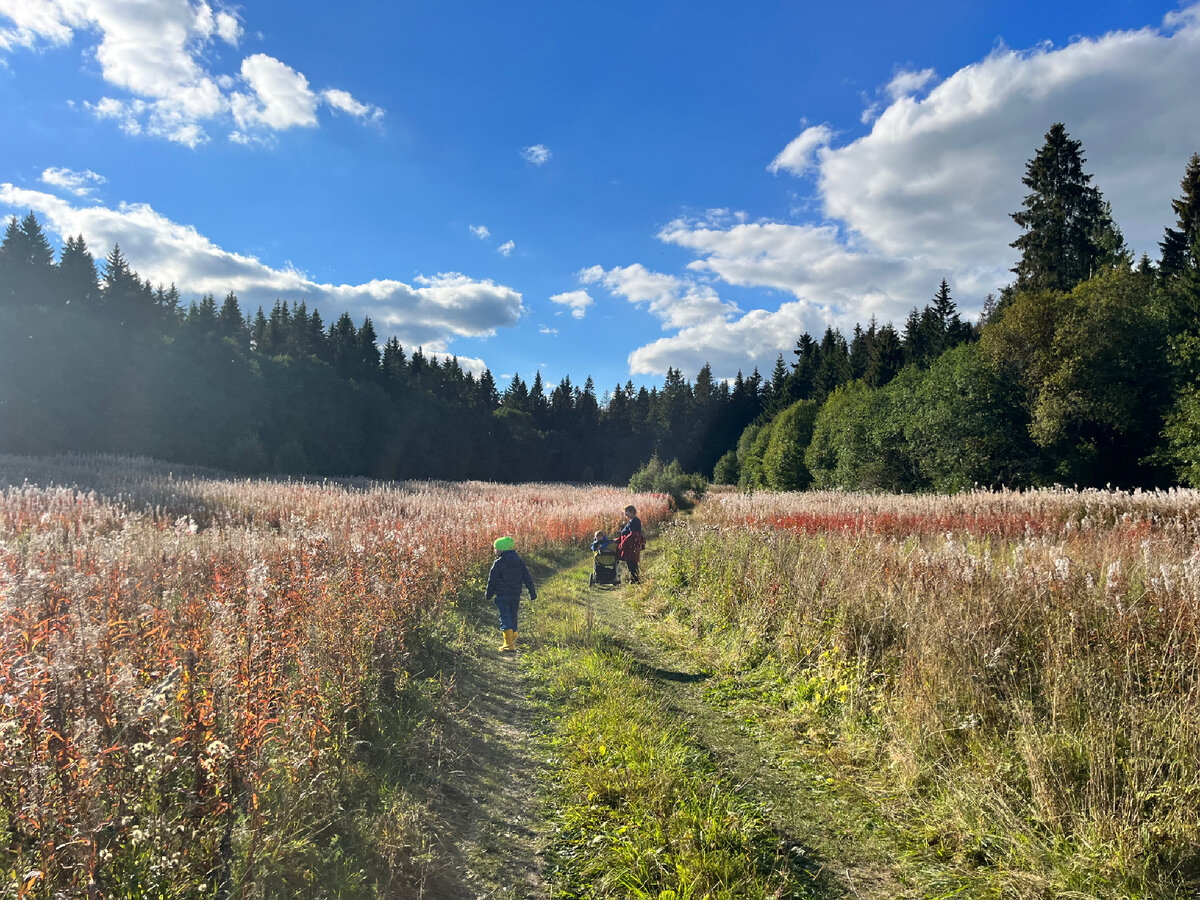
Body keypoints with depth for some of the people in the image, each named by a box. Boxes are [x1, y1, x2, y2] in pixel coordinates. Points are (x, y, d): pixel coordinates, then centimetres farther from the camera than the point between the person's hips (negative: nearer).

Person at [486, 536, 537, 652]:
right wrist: (532, 592, 13)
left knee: (505, 618, -7)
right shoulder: (519, 561, 7)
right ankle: (513, 640, 34)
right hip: (516, 594, 6)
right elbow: (527, 578, 9)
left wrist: (489, 595, 7)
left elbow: (492, 581, -7)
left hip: (502, 595, -6)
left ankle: (509, 645, -16)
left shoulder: (498, 563, -11)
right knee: (512, 617, 21)